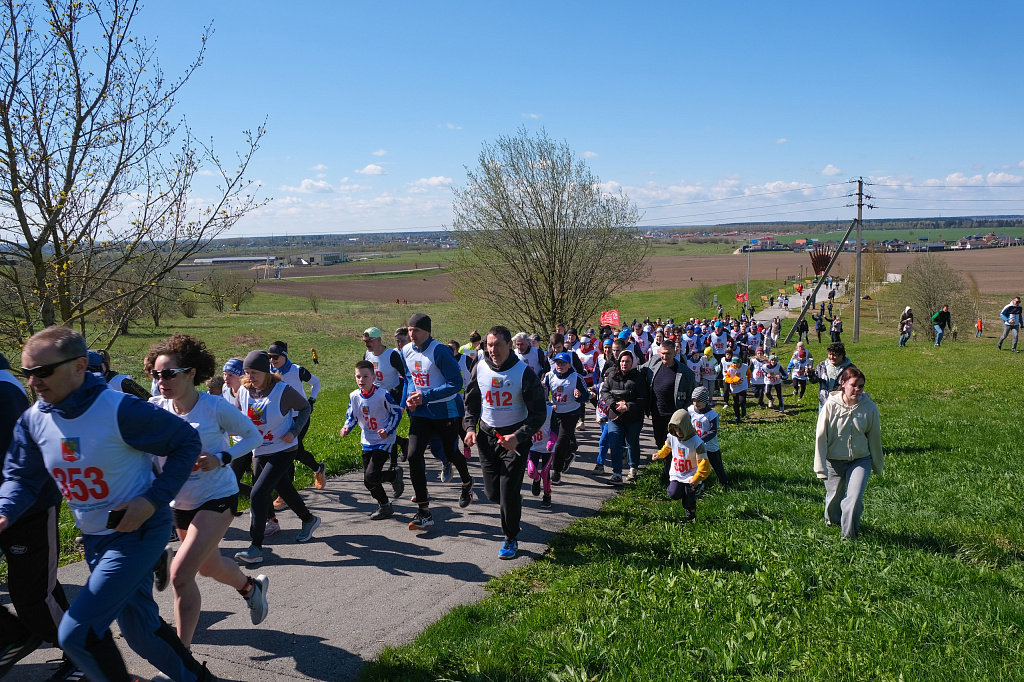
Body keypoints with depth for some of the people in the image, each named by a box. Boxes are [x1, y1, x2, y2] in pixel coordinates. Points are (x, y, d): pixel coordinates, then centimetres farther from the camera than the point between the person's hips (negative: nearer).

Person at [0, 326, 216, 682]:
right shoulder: (33, 420, -4)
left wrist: (155, 499, -22)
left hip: (137, 530, -7)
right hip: (94, 538, 7)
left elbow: (187, 441, -16)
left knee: (76, 633, -13)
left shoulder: (120, 410, -24)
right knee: (139, 628, 18)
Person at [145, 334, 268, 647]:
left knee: (180, 575, -18)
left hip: (217, 497, -6)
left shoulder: (214, 407, -19)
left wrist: (221, 458, -23)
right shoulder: (156, 407, -9)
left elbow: (253, 435, -8)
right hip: (180, 501, 6)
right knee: (208, 566, 25)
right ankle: (251, 586, 57)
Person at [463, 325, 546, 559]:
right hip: (487, 435, 4)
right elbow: (471, 402, 14)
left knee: (509, 493, -6)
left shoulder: (524, 372, -14)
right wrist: (471, 428, -2)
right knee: (492, 493, 7)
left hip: (515, 437, -4)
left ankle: (511, 539, 15)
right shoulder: (480, 368, -2)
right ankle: (513, 503, 42)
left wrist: (518, 437, -22)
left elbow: (539, 413, -10)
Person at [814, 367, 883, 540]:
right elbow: (820, 437, -8)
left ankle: (849, 535, 5)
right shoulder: (831, 405, -13)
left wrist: (877, 465, 14)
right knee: (834, 498, 14)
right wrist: (820, 467, -8)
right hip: (834, 461, 0)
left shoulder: (869, 407, -8)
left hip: (860, 460, 0)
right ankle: (832, 521, 48)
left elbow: (875, 438, 4)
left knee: (854, 499, -16)